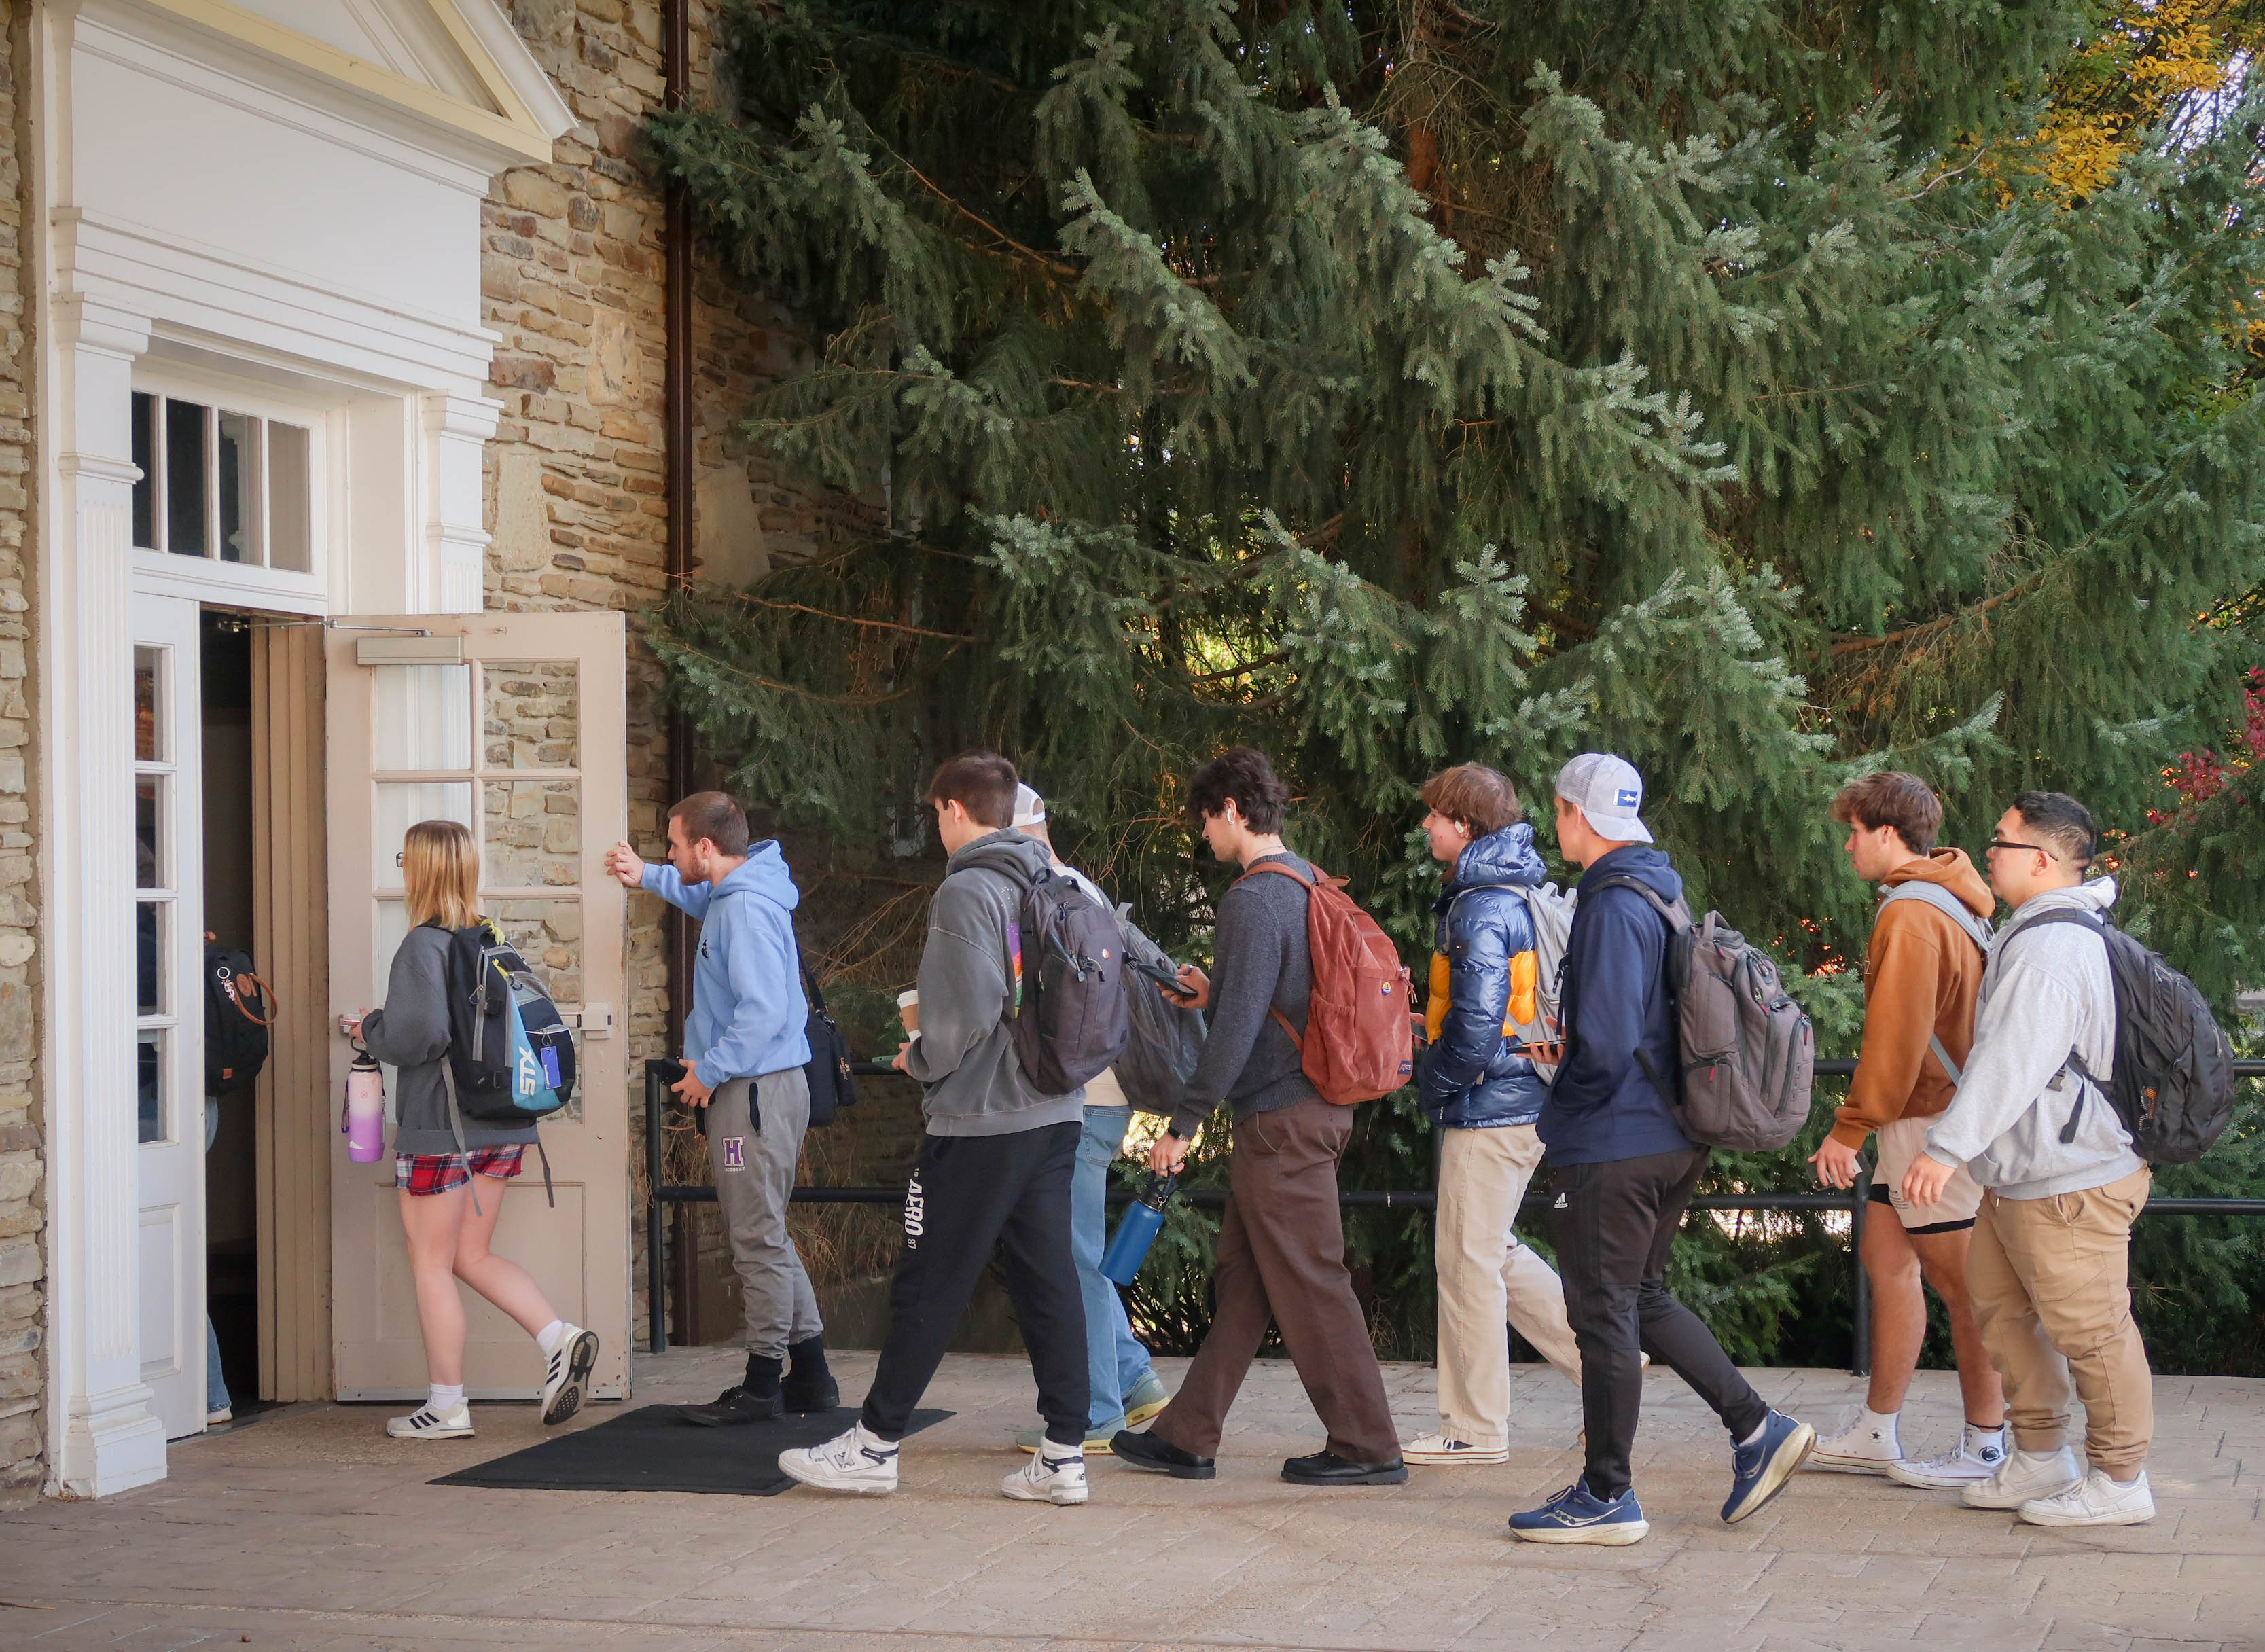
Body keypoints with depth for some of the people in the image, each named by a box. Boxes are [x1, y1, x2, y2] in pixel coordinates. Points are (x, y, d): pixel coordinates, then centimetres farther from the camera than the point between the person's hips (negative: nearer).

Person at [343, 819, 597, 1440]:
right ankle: (560, 1341, -1)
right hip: (501, 1128, 8)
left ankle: (446, 1407, 8)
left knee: (431, 1262, 4)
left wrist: (369, 1029, -3)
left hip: (438, 1127, -8)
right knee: (473, 1256, 17)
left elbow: (415, 1035, -25)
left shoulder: (423, 946, -15)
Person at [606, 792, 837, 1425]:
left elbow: (763, 1010, -26)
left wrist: (708, 1071, -18)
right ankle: (809, 1375, 19)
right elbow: (704, 899, 41)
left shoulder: (746, 909, -19)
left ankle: (763, 1383, 2)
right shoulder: (734, 895, 13)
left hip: (756, 1089, -11)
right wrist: (648, 878, 35)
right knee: (765, 1236, 15)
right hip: (756, 1087, 11)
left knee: (759, 1239, -4)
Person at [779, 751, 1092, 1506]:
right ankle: (1064, 1455, 6)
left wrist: (921, 1056, -2)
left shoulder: (967, 891, -12)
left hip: (981, 1122, -7)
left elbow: (968, 1013, -21)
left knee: (928, 1286, 1)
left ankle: (875, 1444, 10)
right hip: (1056, 1115, 7)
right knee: (1049, 1281, 7)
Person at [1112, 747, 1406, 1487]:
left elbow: (1240, 1028, -21)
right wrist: (1216, 993, 23)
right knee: (1241, 1282, 13)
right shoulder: (1310, 884, 12)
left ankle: (1367, 1446, 3)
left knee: (1310, 1286, -3)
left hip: (1281, 1122, -10)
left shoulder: (1255, 899, -17)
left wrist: (1184, 1122, -16)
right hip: (1315, 1107, 10)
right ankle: (1187, 1436, 19)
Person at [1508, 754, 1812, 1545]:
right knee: (1642, 1300, 20)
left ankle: (1606, 1496, 7)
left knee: (1604, 1313, 0)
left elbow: (1605, 1043, -25)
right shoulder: (1664, 895, 12)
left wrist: (1560, 1106, -7)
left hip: (1614, 1145, -10)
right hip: (1673, 1139, 10)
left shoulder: (1612, 907, -18)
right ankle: (1757, 1428, 14)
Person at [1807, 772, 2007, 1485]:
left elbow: (1895, 1035, -21)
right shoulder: (1951, 898, 14)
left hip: (1932, 1122, -10)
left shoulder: (1910, 915, -18)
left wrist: (1851, 1127, -17)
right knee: (1886, 1259, 13)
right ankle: (1876, 1435, 18)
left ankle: (1985, 1446, 6)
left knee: (1960, 1283, -2)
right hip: (1932, 1114, 10)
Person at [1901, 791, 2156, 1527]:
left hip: (2070, 1183, -11)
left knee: (2089, 1329, -1)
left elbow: (2012, 1061, -29)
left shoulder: (2051, 948, -21)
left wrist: (1950, 1147, -33)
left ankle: (2119, 1481, 9)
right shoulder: (2038, 935, 15)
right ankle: (2040, 1460, 26)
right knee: (2001, 1307, 17)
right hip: (2018, 1176, 11)